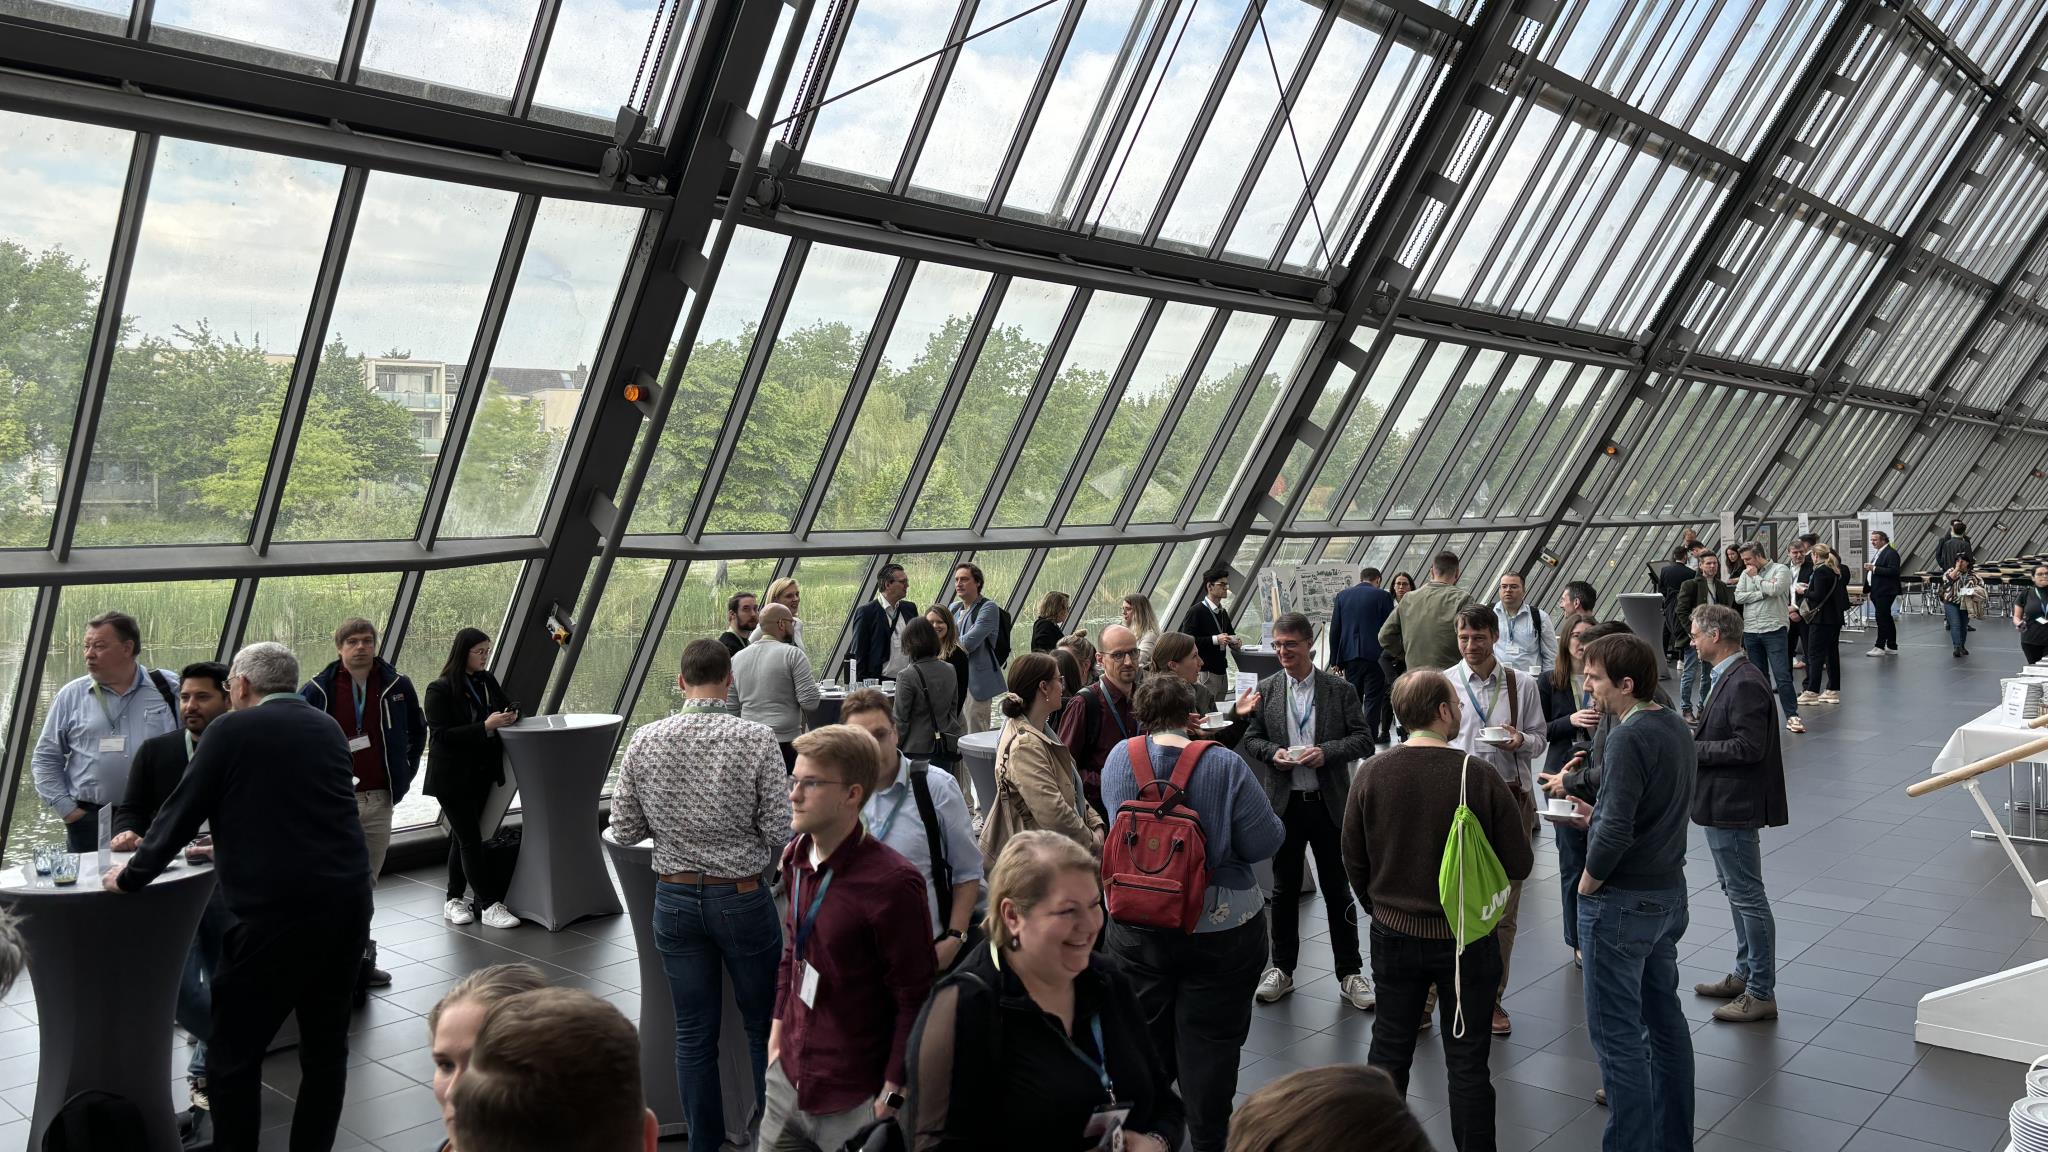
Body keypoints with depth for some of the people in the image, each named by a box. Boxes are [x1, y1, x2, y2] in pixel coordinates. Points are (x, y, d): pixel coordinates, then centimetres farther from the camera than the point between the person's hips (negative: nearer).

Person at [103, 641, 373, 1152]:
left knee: (234, 1053, 6)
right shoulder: (330, 729, 15)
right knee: (326, 1046, 14)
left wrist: (131, 875, 17)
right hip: (350, 903, 6)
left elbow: (180, 812, 2)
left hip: (278, 911, -6)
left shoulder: (231, 730, -2)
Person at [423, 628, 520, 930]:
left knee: (463, 836, 13)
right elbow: (441, 734, -19)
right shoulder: (440, 689, -12)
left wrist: (511, 715, -5)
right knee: (470, 839, -5)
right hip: (452, 778, -6)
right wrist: (485, 727, -26)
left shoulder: (487, 681, 6)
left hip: (481, 774, 7)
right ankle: (490, 906, -4)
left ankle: (454, 901, 22)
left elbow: (507, 705, 19)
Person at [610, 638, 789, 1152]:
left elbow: (624, 831, -1)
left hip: (674, 899, 3)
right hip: (741, 898, -3)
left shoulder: (644, 741, -6)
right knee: (764, 1028, 14)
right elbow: (780, 831, -15)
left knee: (694, 1035, 13)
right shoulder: (756, 739, -15)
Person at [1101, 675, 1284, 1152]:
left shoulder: (1121, 757, -6)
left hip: (1136, 928, 3)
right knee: (1209, 1040, 10)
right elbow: (1264, 844, -14)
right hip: (1220, 929, -3)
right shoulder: (1226, 766, -16)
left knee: (1145, 1035, 19)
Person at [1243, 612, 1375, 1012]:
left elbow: (1363, 739, -4)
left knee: (1338, 889, 7)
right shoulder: (1266, 690, 3)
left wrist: (1327, 752, -20)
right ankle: (1282, 968, 24)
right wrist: (1273, 753, -14)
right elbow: (1251, 739, 6)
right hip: (1284, 802, 2)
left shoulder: (1340, 690, -2)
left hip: (1330, 803, -1)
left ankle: (1350, 972, 17)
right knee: (1284, 888, 11)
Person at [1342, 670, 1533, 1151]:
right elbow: (1519, 865, -11)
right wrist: (1520, 816, 9)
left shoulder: (1372, 772, -10)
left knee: (1389, 1051, 18)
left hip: (1394, 934, 3)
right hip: (1466, 938, -2)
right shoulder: (1478, 774, -18)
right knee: (1467, 1062, 11)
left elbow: (1354, 859, 0)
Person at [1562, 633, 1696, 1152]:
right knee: (1665, 1018, 19)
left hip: (1623, 900, -10)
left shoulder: (1629, 738, -23)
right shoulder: (1675, 725, 6)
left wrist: (1587, 884, -14)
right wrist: (1596, 815, 8)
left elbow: (1617, 830, -28)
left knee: (1616, 1033, 0)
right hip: (1669, 891, 10)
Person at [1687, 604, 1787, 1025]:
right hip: (1720, 803, 11)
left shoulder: (1744, 684, -21)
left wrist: (1692, 747, -20)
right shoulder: (1727, 678, 11)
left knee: (1747, 895, -2)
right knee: (1736, 891, 20)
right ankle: (1745, 974, 33)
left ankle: (1761, 993, 6)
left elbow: (1749, 747, -26)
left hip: (1734, 806, -11)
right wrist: (1692, 733, 3)